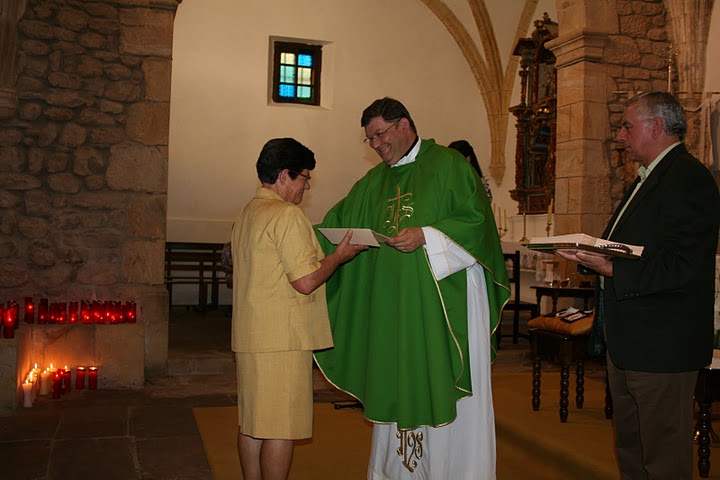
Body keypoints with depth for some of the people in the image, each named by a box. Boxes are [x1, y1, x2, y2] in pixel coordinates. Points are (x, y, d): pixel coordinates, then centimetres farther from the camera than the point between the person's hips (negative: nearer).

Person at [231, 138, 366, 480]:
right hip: (282, 339, -10)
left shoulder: (247, 214, 16)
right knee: (281, 428, -2)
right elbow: (306, 281, -19)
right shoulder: (287, 215, -14)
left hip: (250, 336, 10)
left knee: (252, 423, 15)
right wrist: (340, 256, -4)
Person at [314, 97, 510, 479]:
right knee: (399, 389, 10)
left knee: (446, 390, 0)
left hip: (446, 300, -5)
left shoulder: (449, 165, -2)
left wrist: (425, 236, -20)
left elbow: (477, 221, -10)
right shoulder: (373, 182, 16)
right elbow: (338, 224, 16)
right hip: (394, 306, 6)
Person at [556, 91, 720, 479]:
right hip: (626, 343, 10)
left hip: (661, 345, -10)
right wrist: (591, 256, 1)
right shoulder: (647, 178, 17)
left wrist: (612, 269, -28)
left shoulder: (688, 178, -16)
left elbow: (683, 267, -25)